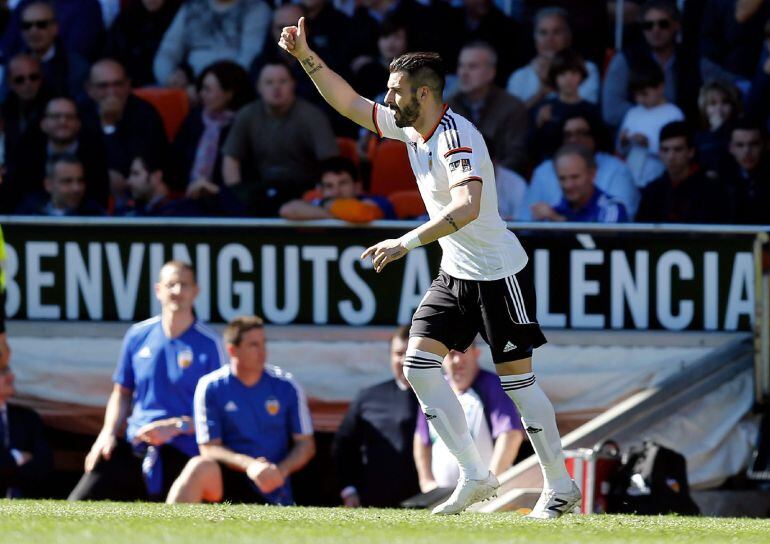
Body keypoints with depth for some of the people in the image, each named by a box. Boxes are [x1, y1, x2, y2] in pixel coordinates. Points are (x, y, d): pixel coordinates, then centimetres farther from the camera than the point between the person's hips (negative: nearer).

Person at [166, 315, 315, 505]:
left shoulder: (286, 387, 3)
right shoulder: (211, 388, -2)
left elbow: (306, 444, 6)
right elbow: (209, 448, -5)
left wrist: (281, 471, -14)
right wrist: (247, 464, -23)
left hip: (273, 495, 3)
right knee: (199, 468, -35)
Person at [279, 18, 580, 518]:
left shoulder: (456, 138, -24)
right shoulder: (412, 128, 3)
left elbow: (467, 207, -38)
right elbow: (351, 104, 14)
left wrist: (408, 243, -41)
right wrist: (305, 56, 5)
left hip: (498, 273, -9)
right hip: (455, 272, 9)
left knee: (517, 378, -4)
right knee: (419, 363, -3)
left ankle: (561, 488, 9)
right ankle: (475, 476, 1)